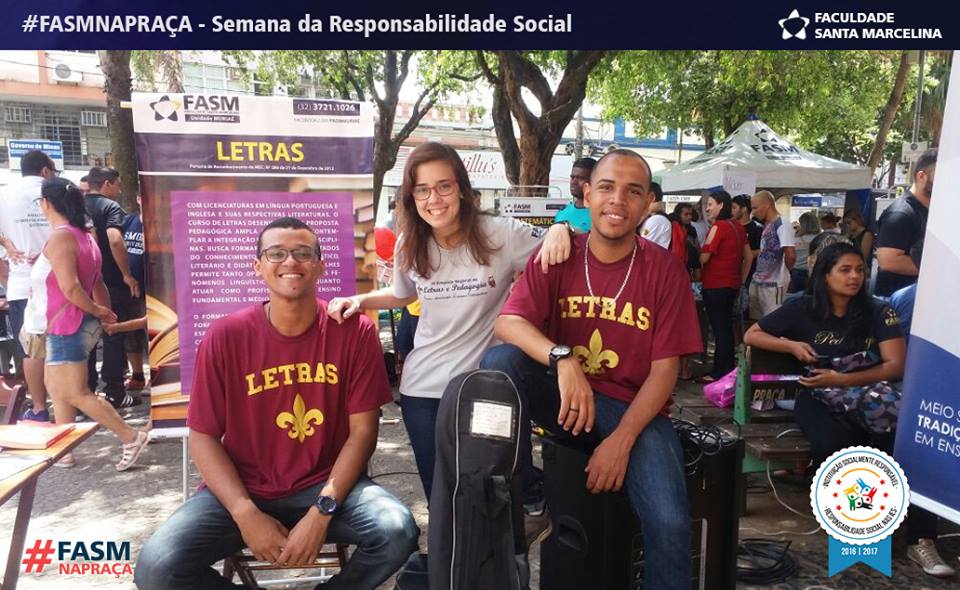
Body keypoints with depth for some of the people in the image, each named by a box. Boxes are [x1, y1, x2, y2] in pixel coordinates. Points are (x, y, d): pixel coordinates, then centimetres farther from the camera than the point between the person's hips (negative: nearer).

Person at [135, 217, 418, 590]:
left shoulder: (354, 331, -8)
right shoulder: (225, 336, -7)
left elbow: (362, 431, -7)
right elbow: (203, 436, -3)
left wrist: (322, 511, -17)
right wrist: (246, 514, -15)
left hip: (327, 484, 0)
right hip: (243, 489, 1)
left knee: (397, 532, -26)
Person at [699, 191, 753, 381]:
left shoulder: (718, 227, -14)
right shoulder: (738, 227, 8)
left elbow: (703, 258, -17)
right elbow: (749, 257, 14)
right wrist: (742, 280, 20)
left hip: (716, 286, -8)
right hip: (732, 285, 8)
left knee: (719, 329, -2)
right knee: (726, 327, 16)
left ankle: (719, 373, 3)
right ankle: (728, 368, 25)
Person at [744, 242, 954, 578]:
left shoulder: (878, 312, 6)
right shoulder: (803, 308, 6)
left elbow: (896, 366, -4)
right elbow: (751, 335, 11)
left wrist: (841, 380, -16)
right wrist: (793, 345, -6)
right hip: (818, 398, -1)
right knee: (833, 443, -36)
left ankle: (921, 540, -26)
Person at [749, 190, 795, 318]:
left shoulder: (782, 225, -15)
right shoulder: (767, 226, 13)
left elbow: (791, 255, -24)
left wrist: (782, 272, -9)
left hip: (773, 284, -9)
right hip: (758, 282, 9)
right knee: (757, 321, 16)